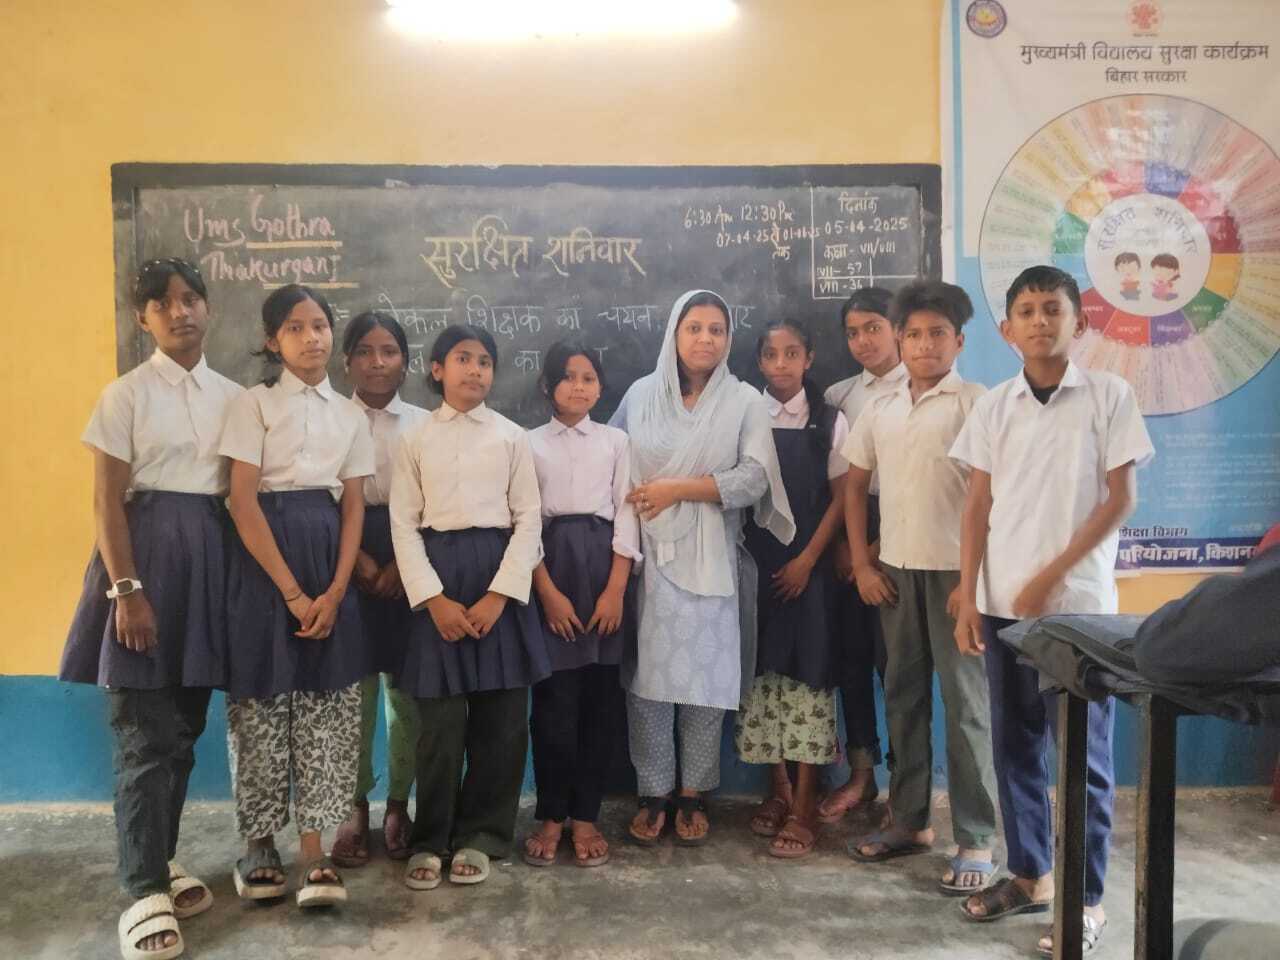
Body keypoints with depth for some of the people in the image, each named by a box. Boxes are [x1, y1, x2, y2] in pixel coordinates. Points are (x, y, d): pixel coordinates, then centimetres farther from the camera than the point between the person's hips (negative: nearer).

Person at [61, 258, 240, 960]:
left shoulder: (232, 395, 9)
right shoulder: (126, 395, -2)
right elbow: (107, 502, -7)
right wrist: (126, 590, -15)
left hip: (213, 554, 4)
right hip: (147, 548, -4)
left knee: (184, 727, 12)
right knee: (145, 731, -3)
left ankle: (161, 858, 28)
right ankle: (144, 889, 4)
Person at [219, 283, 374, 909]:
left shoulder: (351, 415, 11)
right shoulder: (255, 404, -1)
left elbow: (354, 507, 6)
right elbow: (242, 500, -9)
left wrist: (334, 592, -7)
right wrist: (292, 591, -15)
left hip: (328, 556, 4)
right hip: (265, 556, -3)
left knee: (326, 701, 1)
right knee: (263, 696, 2)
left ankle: (312, 853, 7)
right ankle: (259, 843, 19)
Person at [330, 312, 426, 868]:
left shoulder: (425, 424, 7)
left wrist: (401, 565, -10)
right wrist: (360, 562, -11)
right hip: (347, 562, 0)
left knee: (407, 689, 3)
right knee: (353, 688, 0)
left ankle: (399, 804, 17)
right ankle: (355, 806, 14)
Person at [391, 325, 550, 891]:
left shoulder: (511, 437, 6)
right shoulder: (416, 440, 7)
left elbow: (529, 519, 1)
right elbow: (403, 524, 1)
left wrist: (498, 595, -10)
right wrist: (433, 598, -11)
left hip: (499, 573, 1)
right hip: (438, 576, 0)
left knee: (501, 715, 3)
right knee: (441, 717, 1)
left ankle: (479, 836, 19)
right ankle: (430, 840, 16)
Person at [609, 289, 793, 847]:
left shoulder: (745, 402, 3)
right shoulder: (641, 394, 8)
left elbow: (754, 480, -7)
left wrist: (677, 488, -12)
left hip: (710, 560, -1)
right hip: (647, 555, 1)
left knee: (705, 676, 3)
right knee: (648, 674, 1)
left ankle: (693, 796, 18)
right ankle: (653, 796, 15)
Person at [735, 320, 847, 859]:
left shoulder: (830, 422, 2)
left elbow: (841, 496, 0)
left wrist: (807, 560, -7)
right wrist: (741, 555, -5)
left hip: (808, 566, -1)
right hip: (756, 565, 2)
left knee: (808, 671, -2)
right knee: (763, 670, 5)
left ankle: (803, 809, 4)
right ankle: (779, 790, 20)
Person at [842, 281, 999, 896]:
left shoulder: (975, 405, -6)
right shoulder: (879, 410, 10)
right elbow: (855, 487, 14)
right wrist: (862, 564, 7)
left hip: (954, 569, -5)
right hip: (895, 569, 6)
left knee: (964, 702, 1)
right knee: (903, 696, 13)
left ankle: (975, 841, 11)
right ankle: (910, 821, 27)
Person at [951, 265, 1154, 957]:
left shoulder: (1109, 396, -1)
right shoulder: (993, 407, 7)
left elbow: (1121, 498, -4)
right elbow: (978, 507, 7)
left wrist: (1053, 575, -10)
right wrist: (968, 599, 2)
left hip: (1078, 603, -3)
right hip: (1002, 603, 4)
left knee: (1084, 753, 4)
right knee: (1015, 745, 12)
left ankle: (1086, 898, 18)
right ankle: (1029, 874, 28)